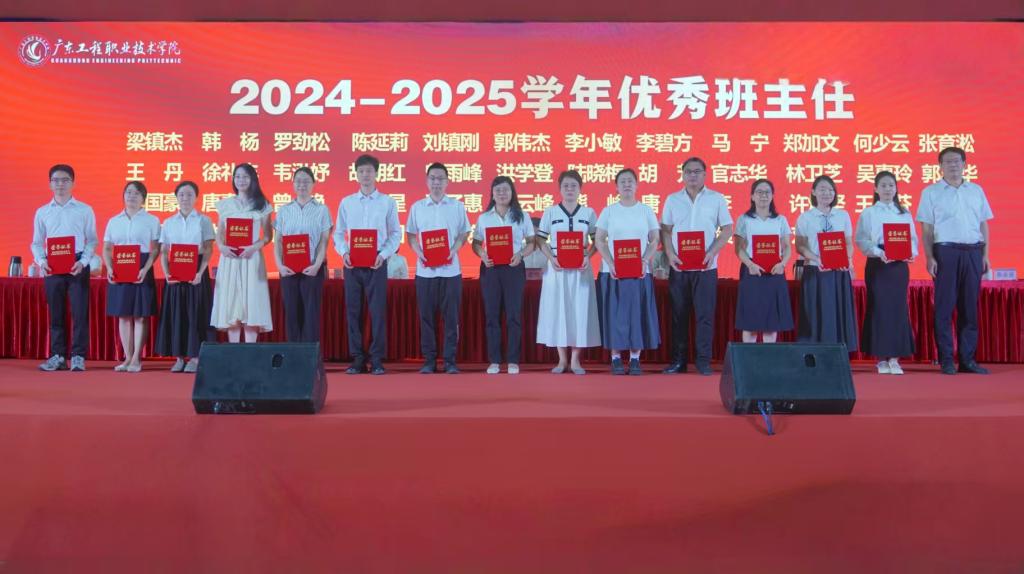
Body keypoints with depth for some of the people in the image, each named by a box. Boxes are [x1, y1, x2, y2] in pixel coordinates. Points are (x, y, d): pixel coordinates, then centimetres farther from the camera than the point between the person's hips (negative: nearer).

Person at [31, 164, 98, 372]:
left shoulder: (85, 210, 5)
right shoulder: (42, 212, 11)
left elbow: (92, 240, 3)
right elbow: (37, 242, 11)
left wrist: (83, 262, -12)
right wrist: (41, 261, -7)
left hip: (77, 265, -2)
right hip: (52, 266, 2)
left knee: (80, 311, -5)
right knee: (56, 312, 5)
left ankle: (78, 357, 0)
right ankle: (58, 356, 11)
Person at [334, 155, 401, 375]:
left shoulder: (387, 202, 5)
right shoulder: (346, 202, 10)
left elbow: (396, 234, 3)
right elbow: (338, 233, 10)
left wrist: (383, 255, -11)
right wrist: (344, 252, -8)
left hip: (376, 262, -2)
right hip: (352, 262, 2)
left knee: (378, 310, -3)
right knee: (353, 310, 3)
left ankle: (377, 359, 4)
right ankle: (357, 359, 10)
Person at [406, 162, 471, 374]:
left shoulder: (457, 206, 5)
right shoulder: (417, 207, 7)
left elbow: (464, 234, 7)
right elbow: (410, 235, 11)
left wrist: (453, 251, -10)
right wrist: (419, 253, -7)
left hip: (450, 269, -1)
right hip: (425, 269, 1)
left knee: (451, 316, 0)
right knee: (427, 316, 3)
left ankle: (450, 360, 7)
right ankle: (429, 360, 11)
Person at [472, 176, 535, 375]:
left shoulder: (521, 216, 4)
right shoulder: (484, 217, 7)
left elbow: (531, 243, 4)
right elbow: (475, 243, 8)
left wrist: (521, 254, -14)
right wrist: (483, 255, -12)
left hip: (514, 268, -1)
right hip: (490, 268, 1)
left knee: (514, 315, 0)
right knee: (491, 314, 3)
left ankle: (513, 361, 7)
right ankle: (494, 361, 9)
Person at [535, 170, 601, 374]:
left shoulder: (589, 213, 5)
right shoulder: (550, 212, 4)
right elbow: (541, 240, 4)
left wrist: (588, 257, -10)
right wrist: (551, 258, -11)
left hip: (581, 269, 0)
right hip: (557, 269, 0)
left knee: (579, 310, 1)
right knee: (557, 310, 1)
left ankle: (575, 360, 10)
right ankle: (562, 359, 12)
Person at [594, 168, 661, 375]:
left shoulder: (646, 211, 7)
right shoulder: (608, 211, 5)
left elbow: (655, 240, 5)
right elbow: (599, 240, 1)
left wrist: (645, 261, -11)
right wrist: (611, 264, -12)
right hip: (612, 271, 0)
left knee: (638, 313, 0)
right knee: (615, 313, -1)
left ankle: (635, 358, 7)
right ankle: (616, 358, 6)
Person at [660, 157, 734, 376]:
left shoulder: (716, 199, 4)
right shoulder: (672, 199, 9)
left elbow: (727, 229, 3)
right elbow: (665, 230, 9)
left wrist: (712, 252, -11)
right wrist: (670, 255, -7)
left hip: (706, 266, -2)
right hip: (678, 265, 2)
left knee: (705, 313, -2)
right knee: (679, 314, 5)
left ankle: (703, 360, 4)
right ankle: (678, 360, 12)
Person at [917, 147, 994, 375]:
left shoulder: (976, 190, 13)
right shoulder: (931, 192, 4)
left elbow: (983, 225, 14)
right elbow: (926, 229, 0)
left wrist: (985, 254, 7)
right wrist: (930, 257, -8)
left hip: (973, 252, 3)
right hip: (946, 252, -3)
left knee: (970, 306, 5)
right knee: (945, 306, -3)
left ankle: (967, 359, 12)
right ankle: (946, 360, 3)